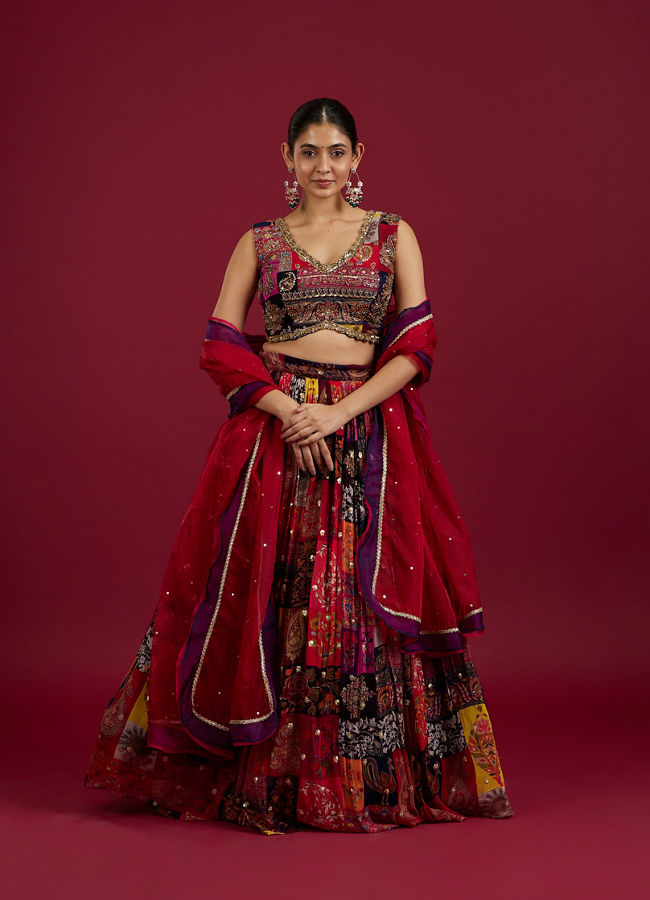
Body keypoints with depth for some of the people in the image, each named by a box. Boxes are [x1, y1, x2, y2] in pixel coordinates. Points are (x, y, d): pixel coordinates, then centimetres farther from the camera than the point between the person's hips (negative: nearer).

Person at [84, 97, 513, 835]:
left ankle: (371, 778, 13)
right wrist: (287, 410, -12)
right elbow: (220, 345, 3)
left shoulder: (393, 235, 9)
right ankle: (265, 774, 13)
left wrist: (340, 413, -12)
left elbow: (415, 346, 0)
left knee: (369, 600, -2)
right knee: (263, 596, -1)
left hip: (370, 431, 0)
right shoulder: (259, 240, 9)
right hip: (272, 426, 0)